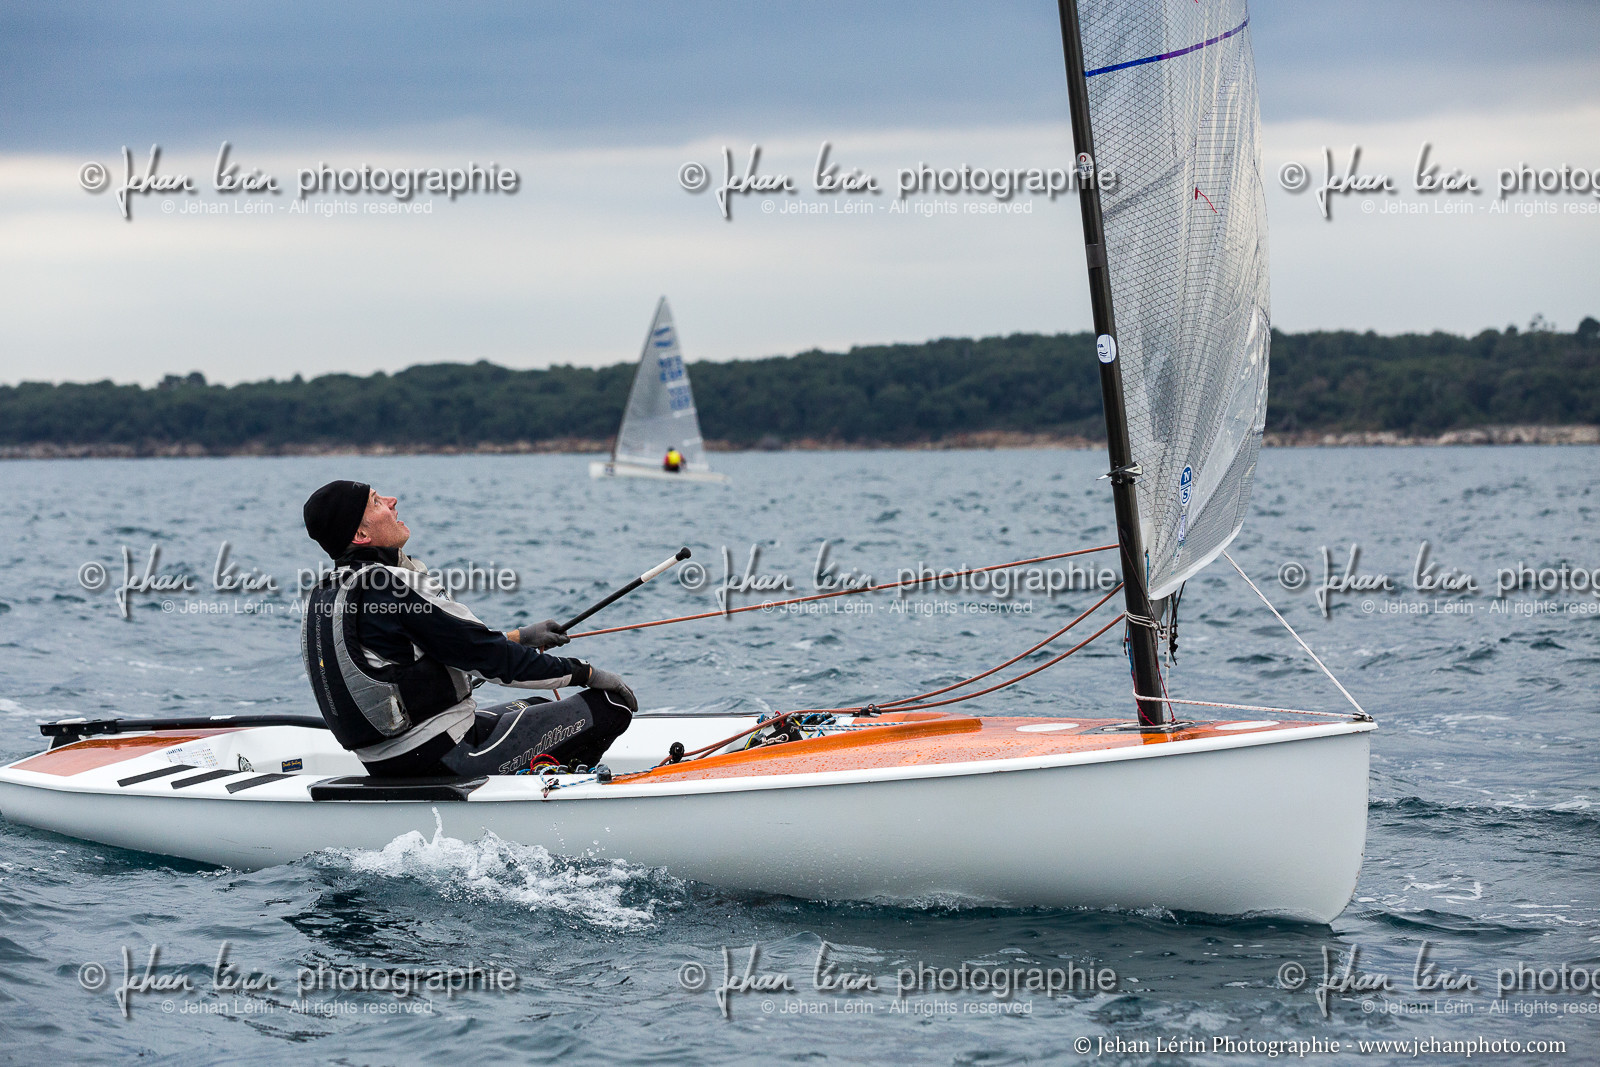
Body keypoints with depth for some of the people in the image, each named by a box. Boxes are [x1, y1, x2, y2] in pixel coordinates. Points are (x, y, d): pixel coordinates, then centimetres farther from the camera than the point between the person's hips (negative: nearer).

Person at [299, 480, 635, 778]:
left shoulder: (324, 594, 9)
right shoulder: (393, 586, -20)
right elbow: (486, 656, -16)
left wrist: (519, 637, 23)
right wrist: (584, 672, -4)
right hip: (442, 761, -10)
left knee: (538, 709, 31)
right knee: (613, 706, -5)